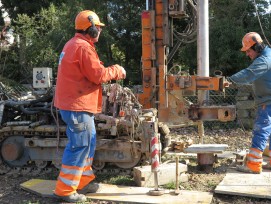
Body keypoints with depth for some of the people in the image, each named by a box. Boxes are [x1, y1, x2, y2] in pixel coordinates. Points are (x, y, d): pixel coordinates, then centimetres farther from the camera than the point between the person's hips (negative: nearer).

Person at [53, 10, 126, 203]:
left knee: (89, 142, 17)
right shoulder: (83, 47, -17)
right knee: (80, 145, -6)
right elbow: (98, 75, -17)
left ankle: (84, 181, 26)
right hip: (78, 105, -11)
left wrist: (110, 71, 10)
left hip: (74, 103, 11)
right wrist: (117, 70, -1)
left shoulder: (73, 44, 17)